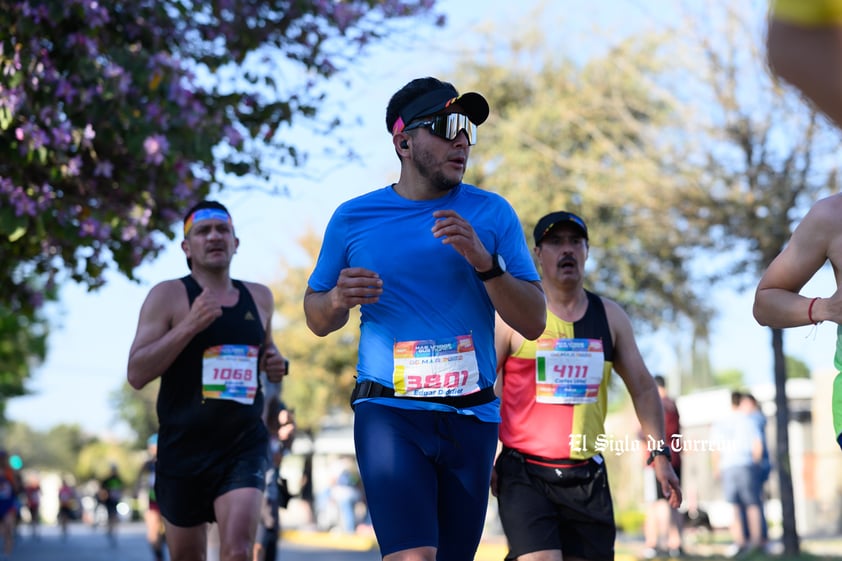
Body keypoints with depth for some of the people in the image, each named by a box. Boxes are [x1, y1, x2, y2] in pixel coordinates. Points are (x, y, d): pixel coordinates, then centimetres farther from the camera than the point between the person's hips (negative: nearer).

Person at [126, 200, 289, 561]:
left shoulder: (259, 298, 9)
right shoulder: (169, 295, -3)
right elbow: (137, 375, -11)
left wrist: (275, 362, 5)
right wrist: (189, 325, -21)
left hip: (244, 447, 1)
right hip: (183, 450, -1)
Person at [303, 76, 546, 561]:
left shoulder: (492, 213, 5)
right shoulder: (354, 219, 5)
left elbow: (534, 322, 0)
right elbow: (317, 319, 14)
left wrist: (483, 260, -15)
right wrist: (338, 299, -9)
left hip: (472, 417, 2)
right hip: (388, 412, -2)